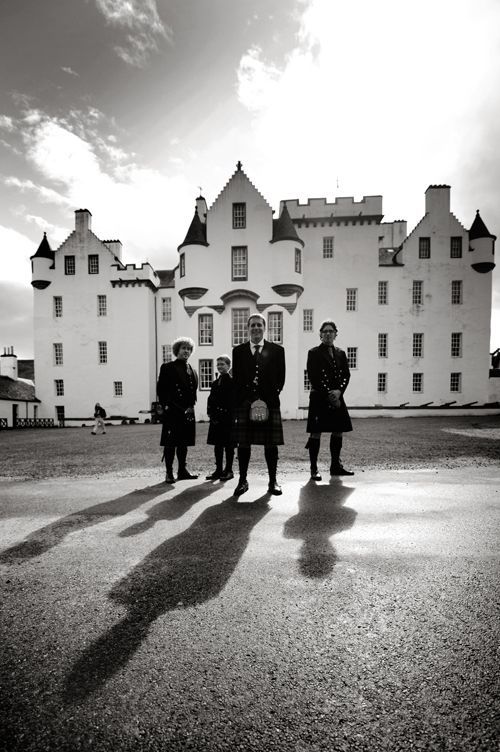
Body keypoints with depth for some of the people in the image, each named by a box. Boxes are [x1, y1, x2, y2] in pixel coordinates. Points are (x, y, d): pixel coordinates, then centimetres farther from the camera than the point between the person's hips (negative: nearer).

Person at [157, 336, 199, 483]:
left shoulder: (192, 370, 16)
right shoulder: (167, 368, -2)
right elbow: (161, 390, -4)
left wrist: (191, 405, 7)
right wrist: (166, 406, -10)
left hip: (187, 412, 6)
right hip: (172, 412, -6)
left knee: (184, 442, 12)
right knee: (170, 443, -1)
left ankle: (182, 471, 22)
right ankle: (169, 473, 7)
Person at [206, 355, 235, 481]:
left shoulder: (232, 381, -5)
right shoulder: (215, 383, 16)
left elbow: (233, 401, -12)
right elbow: (211, 400, 14)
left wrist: (224, 416, -15)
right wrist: (212, 415, 1)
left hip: (227, 419, -6)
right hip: (216, 420, 6)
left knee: (228, 446, 2)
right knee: (217, 445, 10)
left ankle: (228, 471, 11)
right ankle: (218, 470, 19)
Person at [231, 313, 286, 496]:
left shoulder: (277, 350, 9)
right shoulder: (238, 351, 11)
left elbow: (280, 378, 6)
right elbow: (236, 378, 8)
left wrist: (269, 397, -4)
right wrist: (239, 401, -2)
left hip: (269, 403, -1)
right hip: (244, 404, 1)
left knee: (271, 444, 3)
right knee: (243, 444, 4)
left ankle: (273, 481, 15)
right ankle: (242, 481, 16)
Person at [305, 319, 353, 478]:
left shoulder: (340, 353, 13)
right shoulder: (314, 353, -2)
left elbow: (346, 375, 8)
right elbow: (313, 377, -8)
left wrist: (339, 391, -10)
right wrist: (328, 395, -13)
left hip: (337, 398, 5)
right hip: (319, 398, -5)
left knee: (338, 431, 9)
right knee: (316, 433, -4)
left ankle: (336, 466, 22)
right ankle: (314, 469, 4)